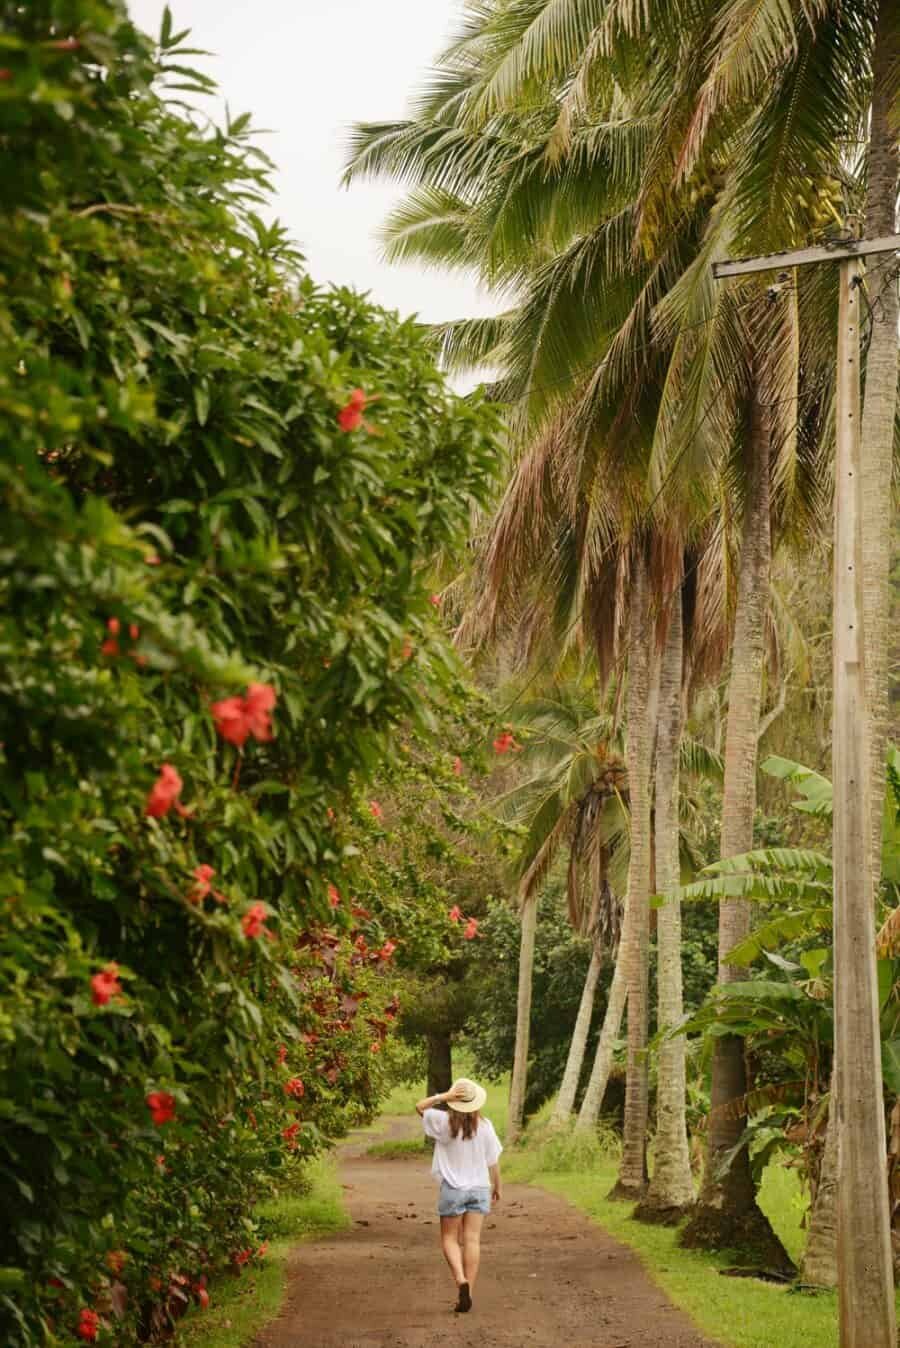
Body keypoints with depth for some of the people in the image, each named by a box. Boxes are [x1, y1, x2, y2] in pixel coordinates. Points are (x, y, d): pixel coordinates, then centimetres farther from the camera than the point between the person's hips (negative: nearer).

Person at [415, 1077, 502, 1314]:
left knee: (450, 1239, 9)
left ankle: (461, 1280, -15)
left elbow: (420, 1107, 4)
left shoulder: (444, 1123, -11)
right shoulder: (484, 1126, -5)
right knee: (472, 1241, 3)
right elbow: (493, 1160, 2)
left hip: (453, 1189, -2)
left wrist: (443, 1096, -11)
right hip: (479, 1188, 2)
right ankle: (467, 1293, 1)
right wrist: (496, 1186, 16)